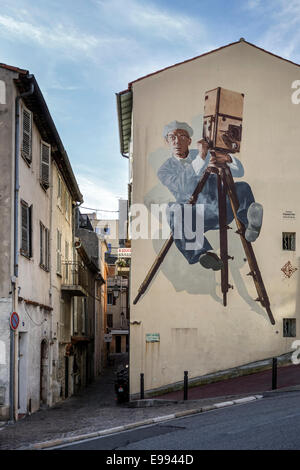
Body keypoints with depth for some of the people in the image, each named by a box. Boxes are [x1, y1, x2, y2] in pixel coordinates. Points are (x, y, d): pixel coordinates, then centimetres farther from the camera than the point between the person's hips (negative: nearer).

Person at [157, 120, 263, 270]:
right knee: (174, 209, -35)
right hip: (198, 217, -2)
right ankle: (204, 254, -53)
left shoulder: (208, 154, 12)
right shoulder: (165, 170, 3)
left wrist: (227, 158, -22)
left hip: (223, 208, 3)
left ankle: (250, 226, -47)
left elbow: (239, 172, 2)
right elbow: (183, 186, -19)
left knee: (242, 188, -23)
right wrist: (200, 159, -30)